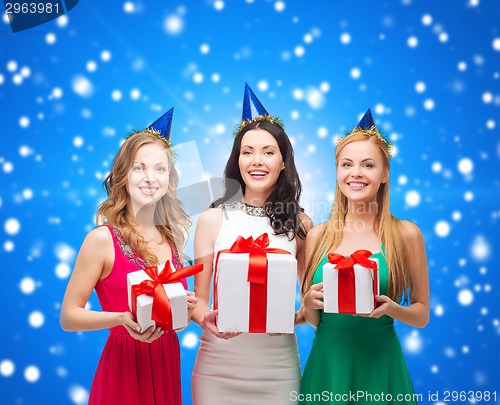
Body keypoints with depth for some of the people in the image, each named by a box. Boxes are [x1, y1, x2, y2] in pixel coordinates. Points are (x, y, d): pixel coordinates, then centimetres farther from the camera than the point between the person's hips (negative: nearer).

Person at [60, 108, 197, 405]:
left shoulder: (173, 238, 3)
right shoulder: (102, 239, -12)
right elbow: (69, 317, -11)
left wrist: (185, 309, -6)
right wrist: (122, 319, -26)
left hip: (167, 363, 5)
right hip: (124, 366, -5)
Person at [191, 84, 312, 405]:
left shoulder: (299, 224, 0)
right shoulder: (213, 219, -2)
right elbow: (199, 297, 2)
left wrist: (296, 317, -14)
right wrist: (205, 318, -19)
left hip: (277, 362, 1)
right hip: (219, 360, 0)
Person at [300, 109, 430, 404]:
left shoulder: (405, 234, -7)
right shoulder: (317, 236, -1)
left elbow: (422, 315, 1)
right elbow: (312, 320, 8)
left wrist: (391, 309, -18)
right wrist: (310, 304, -13)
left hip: (379, 366, -2)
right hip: (326, 364, 2)